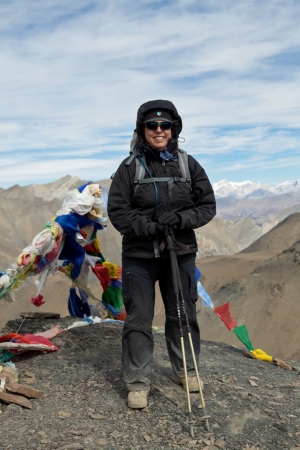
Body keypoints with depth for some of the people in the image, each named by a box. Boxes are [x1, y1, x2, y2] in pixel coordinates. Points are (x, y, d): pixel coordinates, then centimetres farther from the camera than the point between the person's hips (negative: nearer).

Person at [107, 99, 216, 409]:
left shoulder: (188, 164, 1)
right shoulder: (130, 167, -4)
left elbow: (207, 205, 2)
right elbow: (117, 210, -7)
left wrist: (180, 219, -16)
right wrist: (151, 227, -19)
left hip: (181, 253, 2)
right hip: (139, 255, -2)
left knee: (183, 314, 14)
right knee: (138, 319, 4)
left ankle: (185, 371, 36)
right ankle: (137, 383, 20)